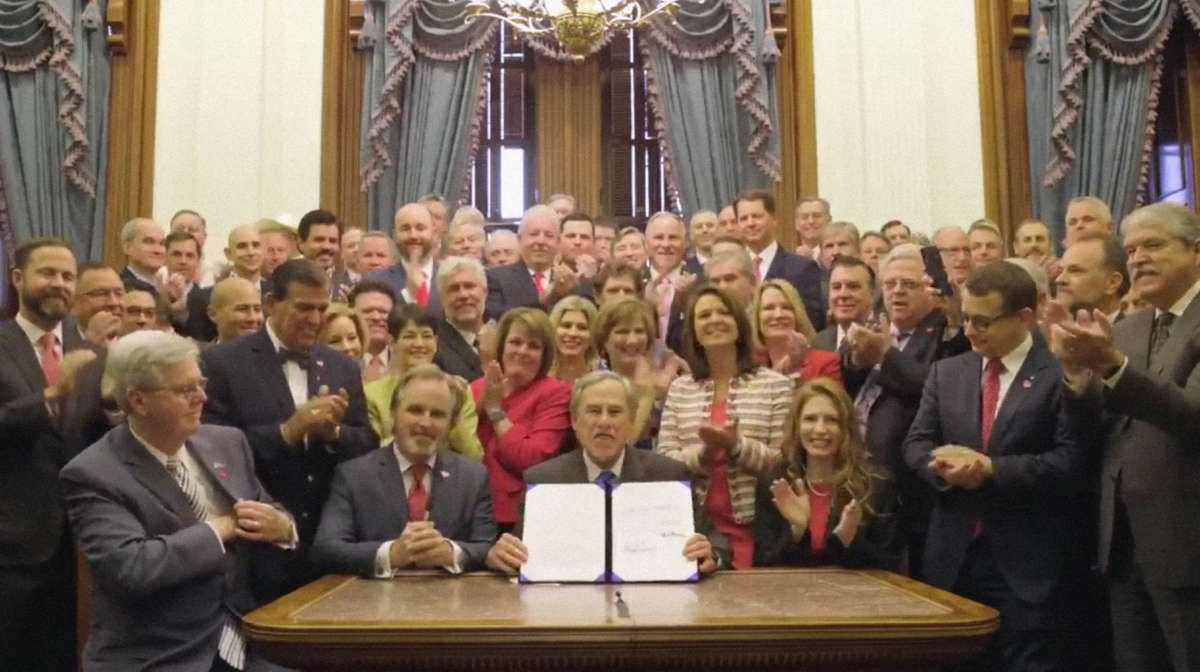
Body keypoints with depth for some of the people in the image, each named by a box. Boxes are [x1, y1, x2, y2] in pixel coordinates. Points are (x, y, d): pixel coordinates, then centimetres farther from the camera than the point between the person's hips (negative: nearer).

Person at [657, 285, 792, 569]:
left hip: (752, 524, -2)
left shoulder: (775, 384, 1)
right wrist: (701, 455, -15)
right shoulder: (679, 389, 9)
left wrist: (737, 446, -18)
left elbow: (783, 460, -3)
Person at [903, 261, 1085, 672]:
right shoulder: (946, 372, 10)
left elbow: (1070, 462, -13)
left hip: (1026, 563, -4)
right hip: (953, 556, 5)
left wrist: (990, 468, -18)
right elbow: (915, 443, 8)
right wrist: (946, 466, -13)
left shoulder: (1060, 375, -6)